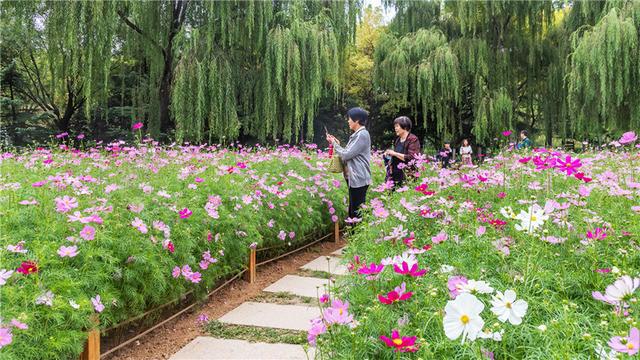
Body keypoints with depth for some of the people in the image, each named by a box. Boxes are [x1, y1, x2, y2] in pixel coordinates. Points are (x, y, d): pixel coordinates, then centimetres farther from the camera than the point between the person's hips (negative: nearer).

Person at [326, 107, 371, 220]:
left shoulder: (362, 135, -15)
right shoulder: (357, 134, 17)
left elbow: (347, 154, -18)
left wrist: (334, 144, -4)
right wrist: (337, 143, 9)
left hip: (358, 179, -10)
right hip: (353, 177, 10)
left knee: (357, 212, -6)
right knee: (353, 210, 15)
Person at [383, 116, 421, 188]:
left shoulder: (413, 139, -8)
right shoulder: (397, 139, 17)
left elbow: (411, 158, -18)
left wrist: (394, 153, -14)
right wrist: (389, 153, 10)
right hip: (395, 175, 7)